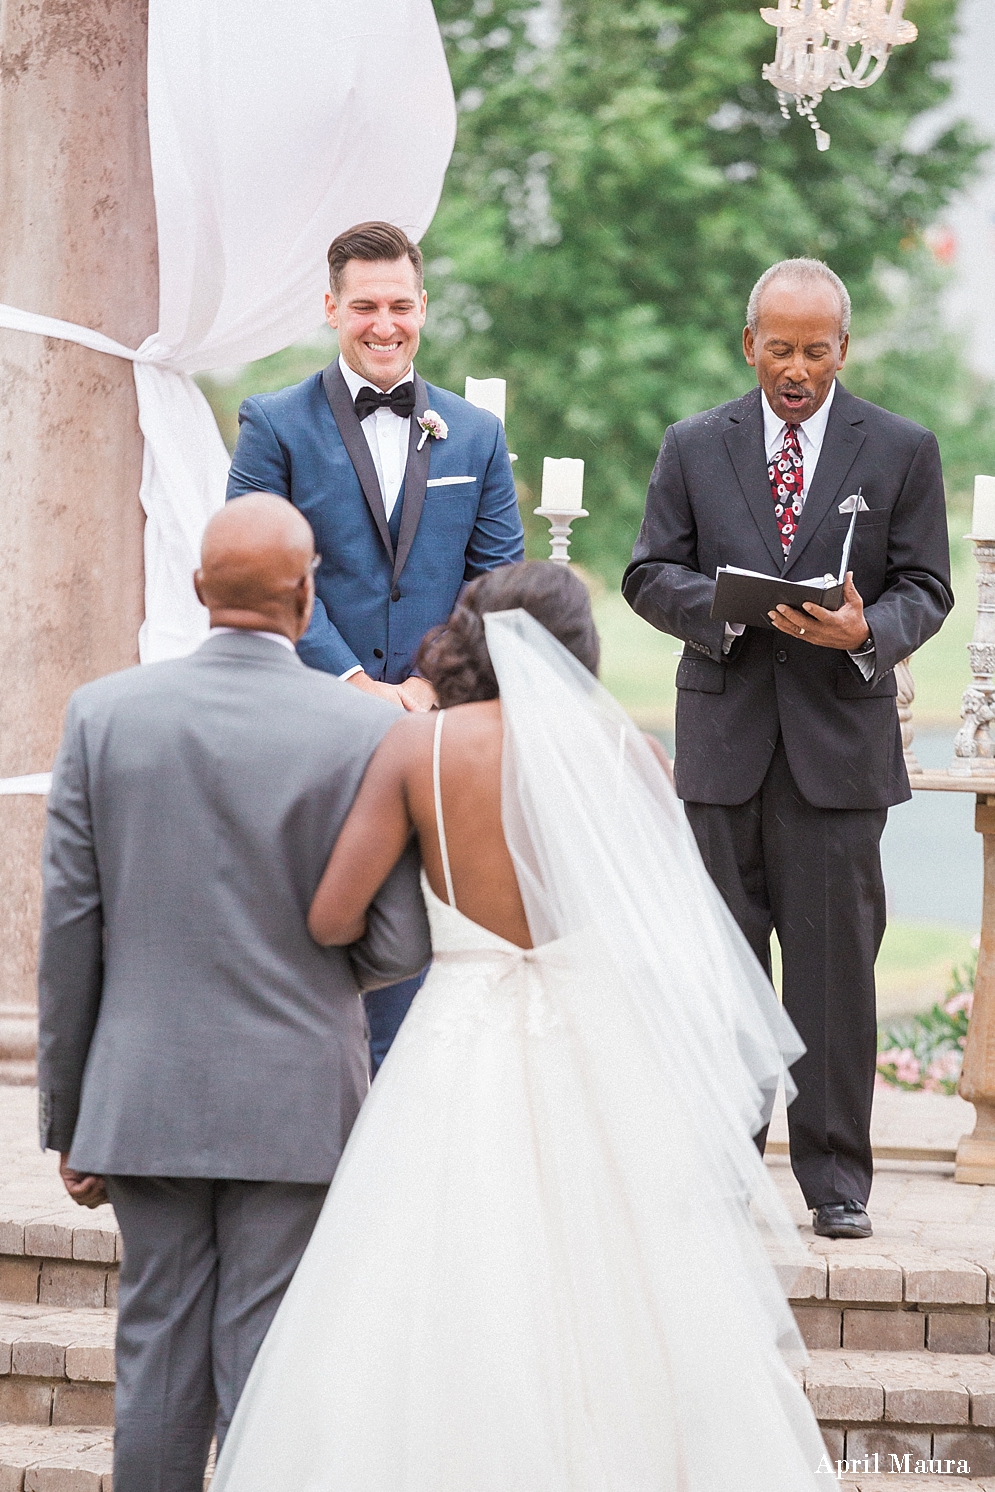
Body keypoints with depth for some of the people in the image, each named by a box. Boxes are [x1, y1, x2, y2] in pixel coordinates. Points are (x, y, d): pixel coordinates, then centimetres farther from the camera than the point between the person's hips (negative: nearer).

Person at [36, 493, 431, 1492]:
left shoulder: (104, 714, -3)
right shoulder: (368, 729, -9)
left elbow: (68, 930, 0)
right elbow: (401, 940, -8)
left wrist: (69, 1116, 8)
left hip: (145, 1098, 2)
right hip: (295, 1104, -2)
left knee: (156, 1356, 10)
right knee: (264, 1371, 3)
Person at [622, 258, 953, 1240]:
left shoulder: (903, 451, 5)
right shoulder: (694, 447, 8)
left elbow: (924, 589, 4)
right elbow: (650, 575, 6)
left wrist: (867, 631, -18)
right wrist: (724, 604, -14)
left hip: (841, 741, -1)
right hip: (724, 736, 1)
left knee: (834, 961, -2)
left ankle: (836, 1180, 5)